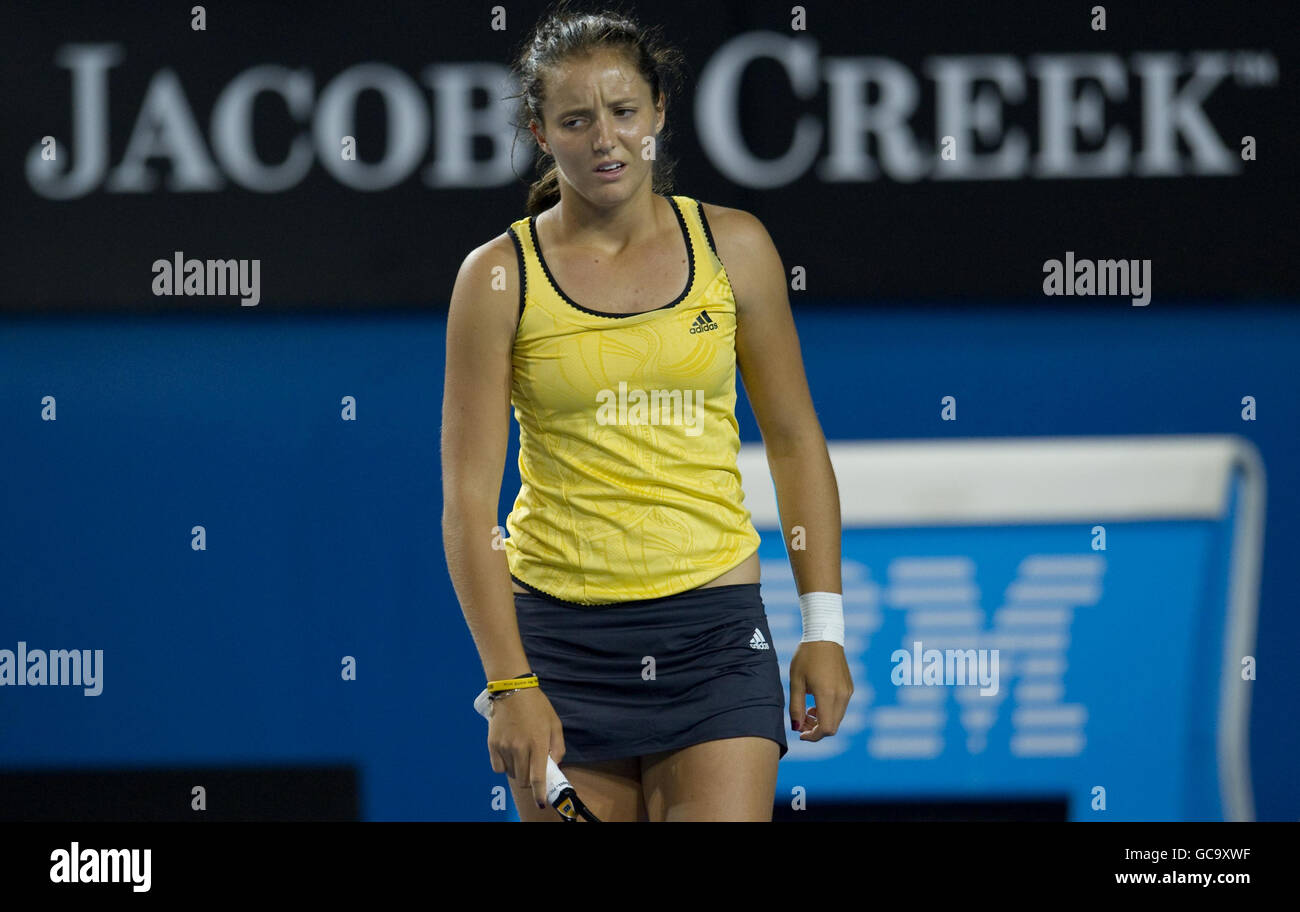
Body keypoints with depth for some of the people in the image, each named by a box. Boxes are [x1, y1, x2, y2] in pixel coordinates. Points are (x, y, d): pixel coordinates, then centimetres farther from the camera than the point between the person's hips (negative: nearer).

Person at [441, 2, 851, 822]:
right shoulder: (501, 278, -2)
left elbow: (795, 441, 11)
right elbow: (468, 498, -5)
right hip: (560, 637, -1)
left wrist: (824, 628, 4)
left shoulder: (734, 248, 4)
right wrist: (510, 684, -14)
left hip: (716, 637, 1)